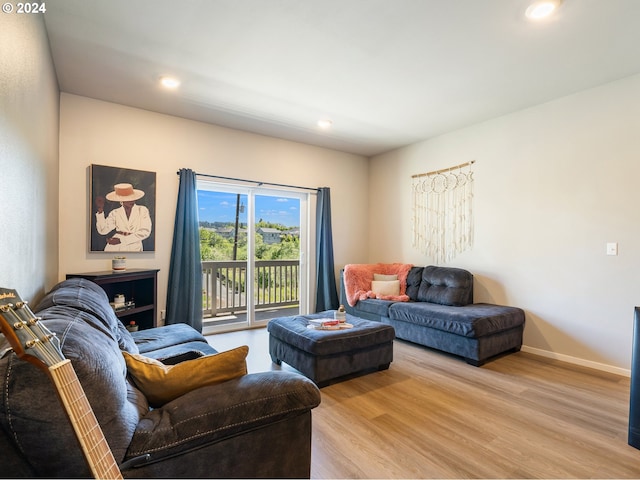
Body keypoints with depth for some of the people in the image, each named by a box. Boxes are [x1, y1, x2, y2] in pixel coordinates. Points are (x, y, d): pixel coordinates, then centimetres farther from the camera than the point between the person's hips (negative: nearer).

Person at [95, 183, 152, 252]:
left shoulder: (142, 210, 0)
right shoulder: (115, 213, 4)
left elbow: (145, 231, -9)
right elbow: (103, 230, -4)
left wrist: (121, 240, -12)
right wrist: (100, 210, -12)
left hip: (134, 248, -1)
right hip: (114, 248, 1)